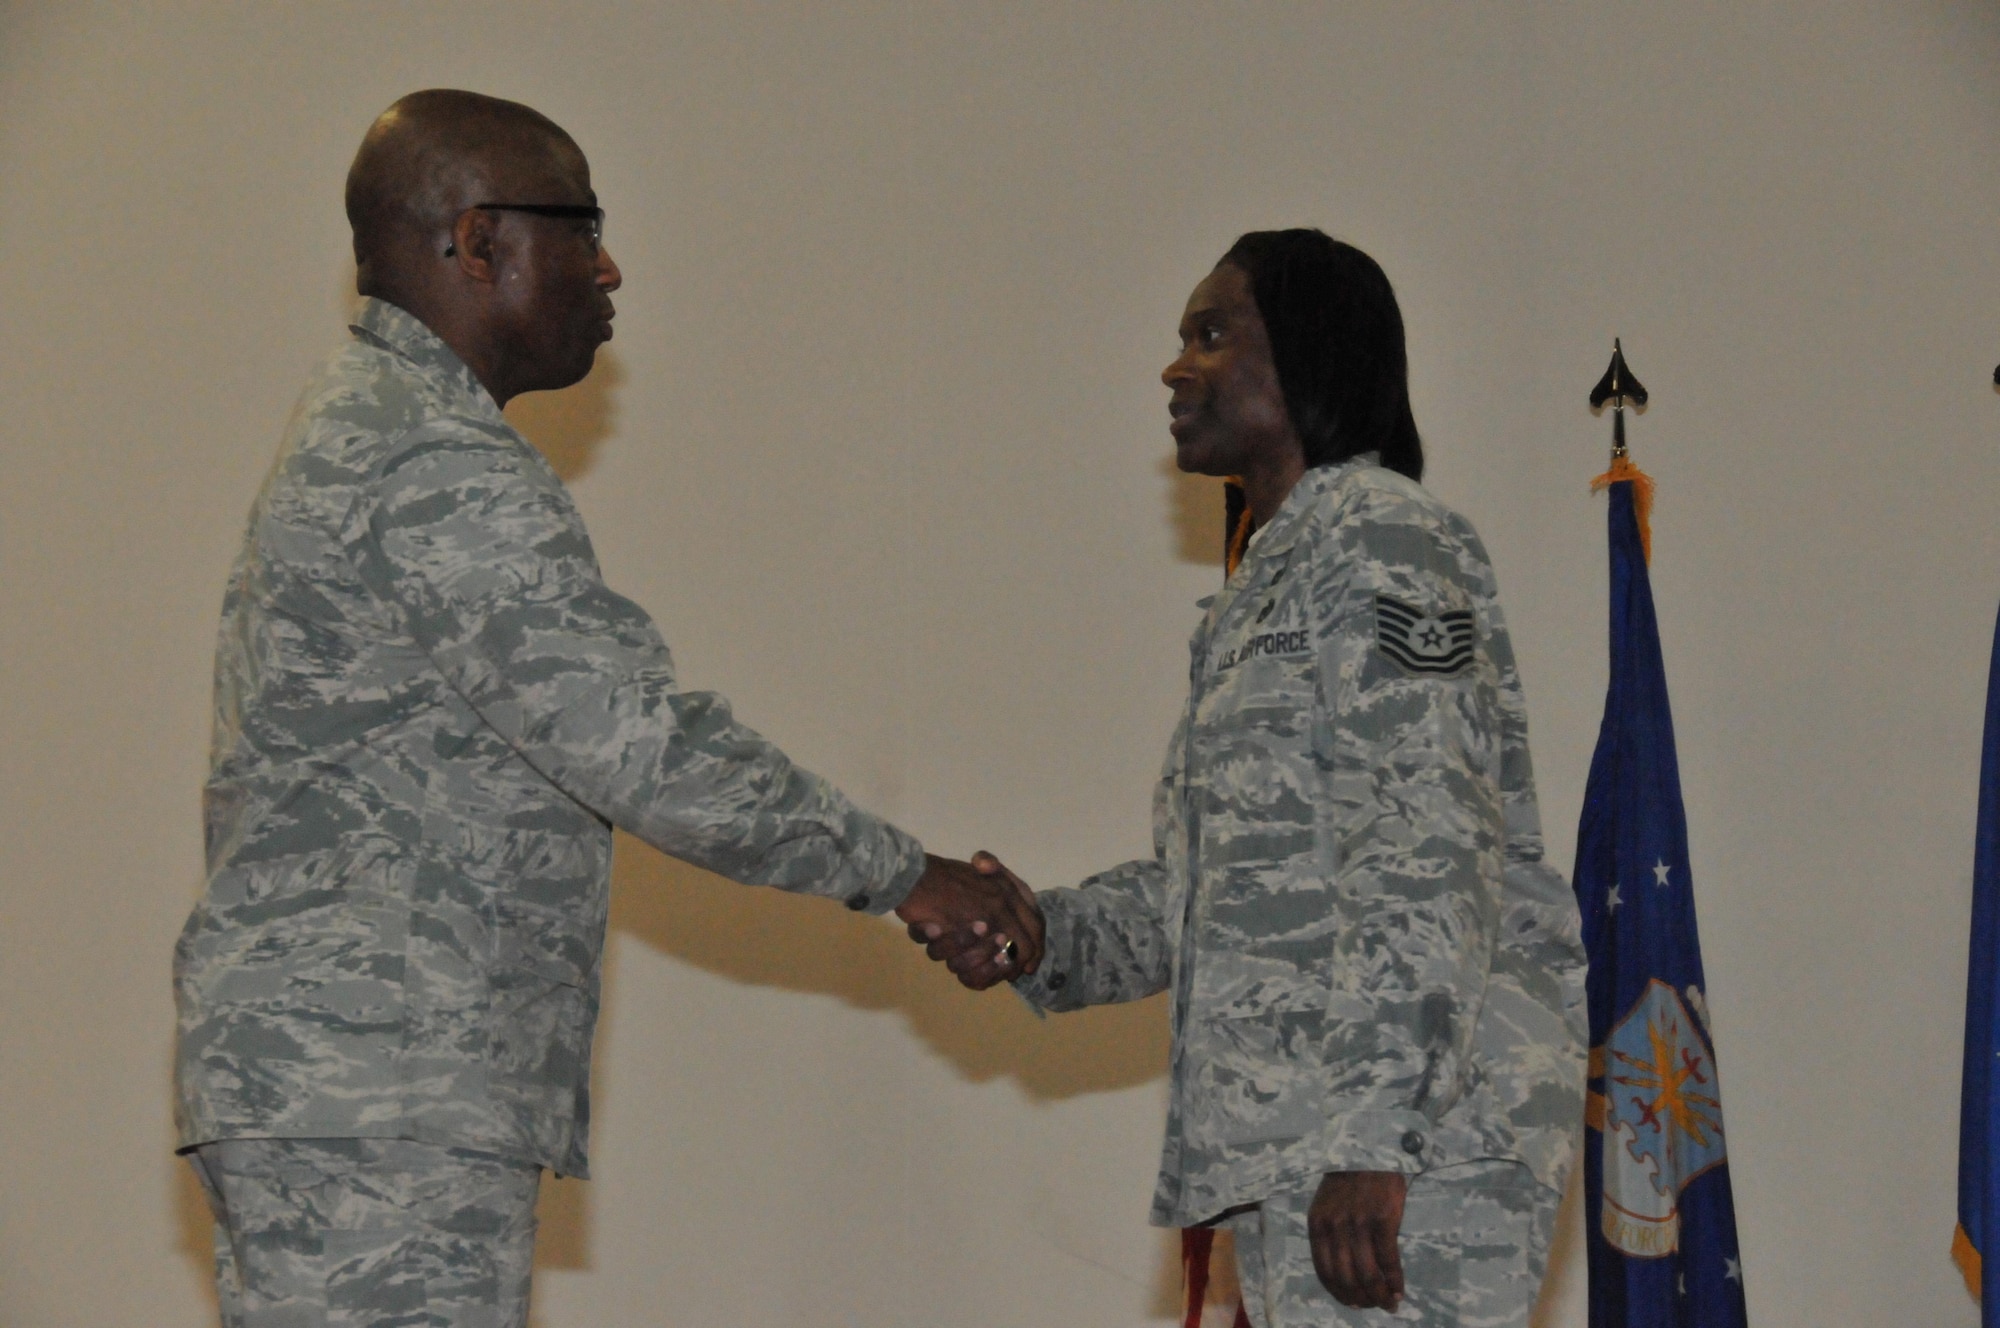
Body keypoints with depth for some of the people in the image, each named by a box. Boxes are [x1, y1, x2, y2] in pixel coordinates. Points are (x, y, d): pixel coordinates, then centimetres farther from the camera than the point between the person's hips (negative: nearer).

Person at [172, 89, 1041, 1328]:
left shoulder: (356, 431, 20)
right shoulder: (438, 469, -14)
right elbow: (638, 743, -18)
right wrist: (899, 872, -9)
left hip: (302, 1080, 11)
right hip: (379, 1098, -11)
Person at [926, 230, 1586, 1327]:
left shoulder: (1383, 538, -6)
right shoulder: (1267, 584, 25)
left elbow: (1425, 854, -16)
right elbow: (1205, 888, 24)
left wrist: (1374, 1138, -23)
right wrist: (1036, 936, 7)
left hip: (1407, 1140, -10)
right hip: (1288, 1149, 10)